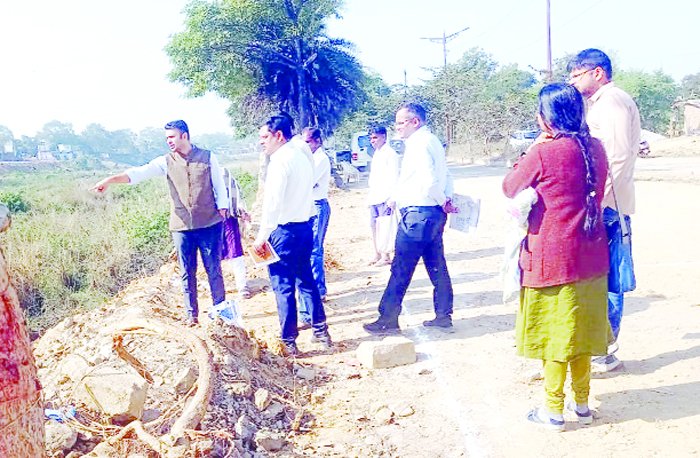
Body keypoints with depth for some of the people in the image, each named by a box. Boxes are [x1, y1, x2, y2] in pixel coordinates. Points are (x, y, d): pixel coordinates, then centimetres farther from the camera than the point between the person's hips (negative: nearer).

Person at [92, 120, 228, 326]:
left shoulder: (207, 157, 0)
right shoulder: (166, 162, 3)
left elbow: (219, 185, 5)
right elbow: (139, 173, -8)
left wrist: (222, 209, -1)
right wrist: (110, 180, -21)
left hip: (209, 224, -2)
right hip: (182, 226, 2)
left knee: (214, 269, 4)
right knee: (187, 272, 7)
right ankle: (191, 314, 17)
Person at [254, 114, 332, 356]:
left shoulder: (280, 160, -14)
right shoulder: (302, 156, 12)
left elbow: (272, 202, -19)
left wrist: (262, 235, -15)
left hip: (284, 230, -9)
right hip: (305, 226, 9)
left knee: (283, 286, 0)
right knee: (306, 280, 18)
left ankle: (289, 342, 6)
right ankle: (321, 331, 24)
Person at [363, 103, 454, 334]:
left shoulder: (418, 144, -14)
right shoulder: (433, 141, 16)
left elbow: (429, 181, -23)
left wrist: (442, 201, -8)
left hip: (417, 214, -10)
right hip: (434, 213, 10)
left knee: (401, 269, -3)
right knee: (436, 266, 14)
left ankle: (388, 319, 3)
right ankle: (444, 315, 21)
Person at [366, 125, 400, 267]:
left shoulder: (390, 154, -9)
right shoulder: (376, 153, 18)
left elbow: (394, 177, -14)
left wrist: (391, 197, -19)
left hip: (384, 197, -9)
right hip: (374, 197, 9)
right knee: (374, 226, 12)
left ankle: (386, 257, 0)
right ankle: (377, 254, 22)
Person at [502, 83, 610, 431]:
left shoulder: (542, 153, -17)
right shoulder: (595, 148, 2)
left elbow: (509, 188, -3)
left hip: (552, 256, -6)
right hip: (590, 255, 6)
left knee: (554, 332, 4)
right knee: (580, 328, 17)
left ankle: (554, 411, 15)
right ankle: (582, 403, 29)